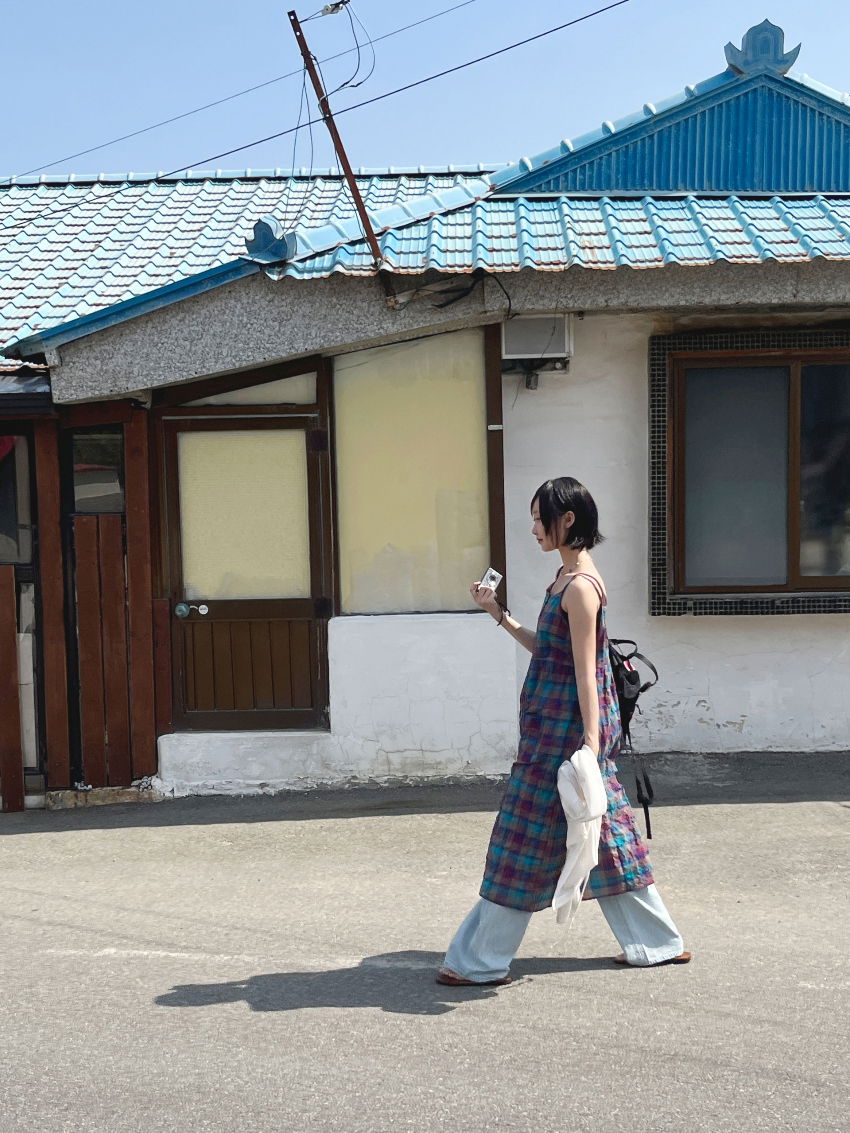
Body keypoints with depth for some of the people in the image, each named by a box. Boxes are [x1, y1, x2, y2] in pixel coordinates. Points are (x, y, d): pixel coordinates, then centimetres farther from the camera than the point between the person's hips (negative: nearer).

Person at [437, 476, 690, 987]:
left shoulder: (580, 586, -17)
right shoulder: (568, 576, 12)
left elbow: (585, 673, -21)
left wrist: (590, 747, -21)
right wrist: (501, 615, 17)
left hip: (565, 729, -10)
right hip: (557, 727, 10)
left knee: (525, 841, -1)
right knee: (604, 832, 16)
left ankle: (481, 961, 10)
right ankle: (657, 942, 27)